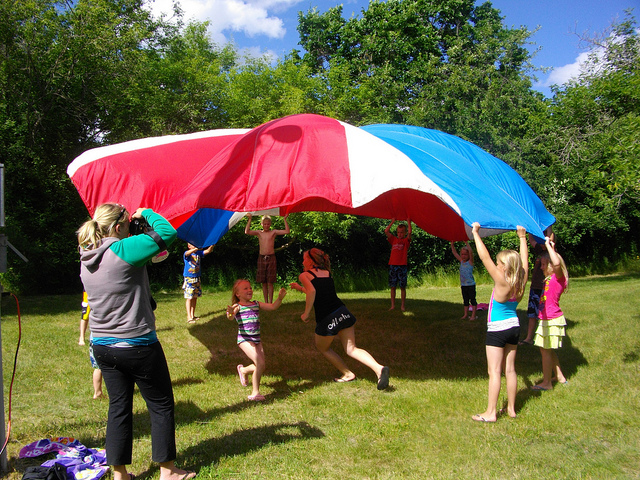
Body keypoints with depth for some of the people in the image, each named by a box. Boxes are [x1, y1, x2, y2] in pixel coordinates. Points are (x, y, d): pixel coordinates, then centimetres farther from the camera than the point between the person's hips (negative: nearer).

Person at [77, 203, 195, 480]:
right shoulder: (124, 250, -21)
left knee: (119, 407, 16)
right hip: (137, 345, -7)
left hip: (102, 345, 7)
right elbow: (167, 233, -21)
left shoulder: (86, 259, 3)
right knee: (161, 405, 9)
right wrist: (146, 214, -3)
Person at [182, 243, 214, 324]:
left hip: (197, 279, 5)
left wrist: (212, 246, -22)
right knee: (189, 298, -7)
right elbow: (188, 253, -29)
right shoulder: (186, 254, -6)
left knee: (195, 297, 8)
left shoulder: (199, 253, 8)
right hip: (189, 279, -5)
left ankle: (193, 315, 17)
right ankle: (189, 318, -8)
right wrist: (197, 248, -45)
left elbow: (207, 251, -2)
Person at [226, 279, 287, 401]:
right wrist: (230, 313, -50)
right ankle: (255, 393, -5)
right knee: (260, 363, -19)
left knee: (260, 367, 7)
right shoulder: (238, 307, -8)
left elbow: (273, 307, 4)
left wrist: (280, 298, -13)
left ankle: (243, 370, 39)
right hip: (244, 339, -6)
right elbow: (230, 317, -27)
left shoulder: (256, 304, 10)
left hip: (256, 339, 6)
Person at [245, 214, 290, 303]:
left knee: (270, 282, -2)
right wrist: (249, 220, -10)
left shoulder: (274, 232, 3)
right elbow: (247, 232, -6)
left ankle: (270, 302, 3)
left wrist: (285, 219, -10)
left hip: (271, 258, -2)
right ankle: (266, 302, 17)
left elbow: (287, 231, -6)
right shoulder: (259, 233, 7)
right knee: (263, 282, 7)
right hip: (261, 258, 2)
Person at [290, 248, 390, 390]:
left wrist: (306, 313, -10)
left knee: (322, 348, 22)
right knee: (351, 349, 9)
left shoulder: (304, 275, 1)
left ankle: (347, 374, 22)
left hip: (327, 319, -5)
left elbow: (312, 291, -19)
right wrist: (300, 288, 38)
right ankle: (379, 369, -11)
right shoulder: (327, 273, 19)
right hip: (343, 313, 5)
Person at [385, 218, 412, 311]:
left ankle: (402, 306, 8)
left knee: (402, 286, 0)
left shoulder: (406, 241, 5)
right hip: (392, 265, 3)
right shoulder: (393, 239, 13)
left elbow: (409, 232, -13)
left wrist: (408, 222, -4)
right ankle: (393, 305, 11)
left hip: (402, 266, -2)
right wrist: (392, 222, 7)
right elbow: (386, 231, 3)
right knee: (393, 286, 4)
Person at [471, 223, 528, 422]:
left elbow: (484, 257, -21)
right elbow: (524, 259, 13)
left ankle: (490, 413, 1)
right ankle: (511, 408, 22)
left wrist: (476, 233, -17)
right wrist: (522, 237, 23)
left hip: (497, 330, -7)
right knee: (509, 369, 14)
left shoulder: (502, 281, -20)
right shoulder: (521, 281, -3)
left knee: (494, 371, -3)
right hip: (514, 327, 7)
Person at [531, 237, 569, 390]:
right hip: (548, 319, 9)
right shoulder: (550, 278, 10)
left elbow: (557, 263, -39)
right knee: (549, 350, 18)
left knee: (545, 349, -2)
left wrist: (549, 245, -28)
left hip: (552, 320, -9)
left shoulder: (558, 277, -16)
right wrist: (551, 248, 17)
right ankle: (560, 377, 30)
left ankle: (547, 383, 7)